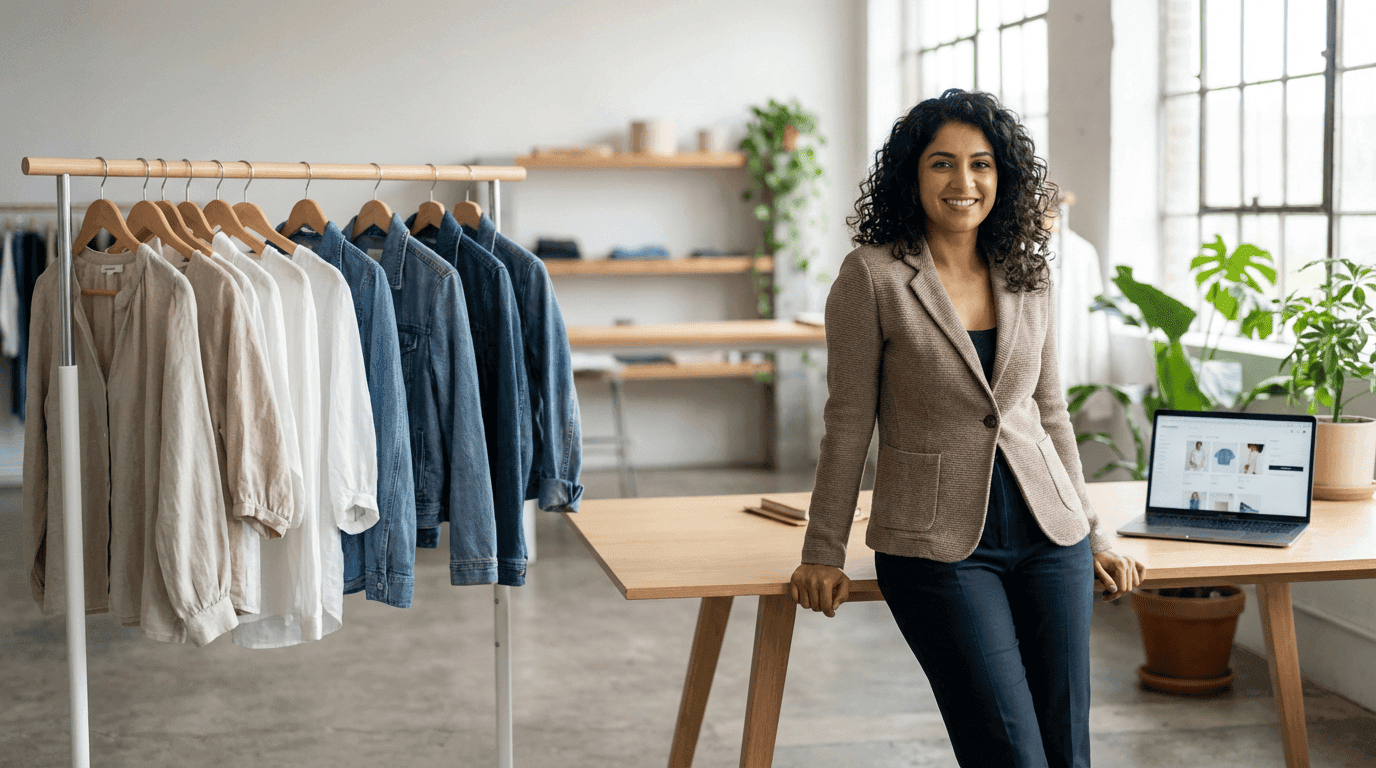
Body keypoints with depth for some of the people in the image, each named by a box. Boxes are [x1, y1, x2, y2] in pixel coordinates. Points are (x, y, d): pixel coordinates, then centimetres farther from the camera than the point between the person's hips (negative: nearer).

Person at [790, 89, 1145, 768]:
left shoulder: (1028, 278, 8)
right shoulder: (872, 276, -7)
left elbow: (1051, 416, 15)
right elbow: (848, 425, -4)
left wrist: (1094, 536, 15)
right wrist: (823, 555, -3)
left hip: (1049, 537, 5)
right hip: (937, 550, -5)